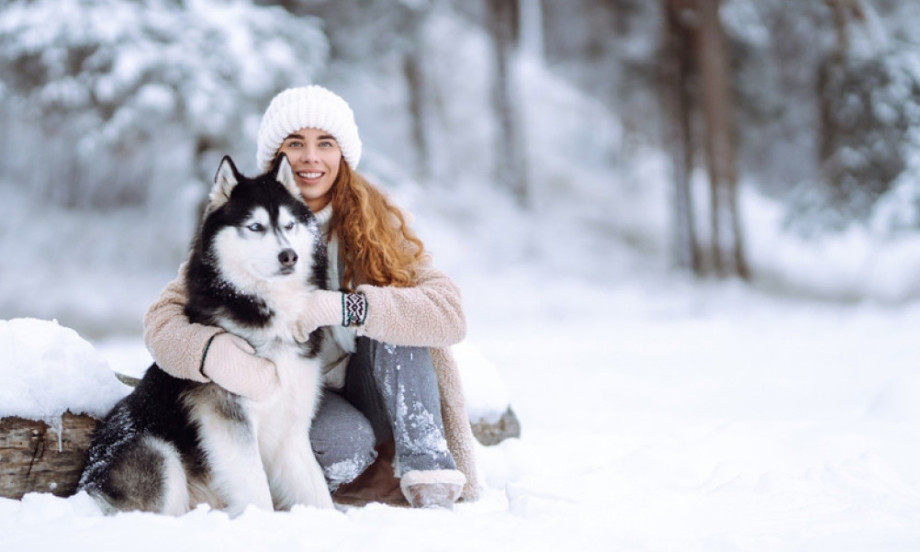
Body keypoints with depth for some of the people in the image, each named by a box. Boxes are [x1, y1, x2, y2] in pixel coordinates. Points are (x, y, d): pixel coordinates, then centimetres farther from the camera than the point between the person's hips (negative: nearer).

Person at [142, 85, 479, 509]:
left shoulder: (375, 222, -6)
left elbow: (449, 312, -20)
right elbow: (162, 321, -15)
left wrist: (342, 307, -33)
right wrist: (218, 354, -37)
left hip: (367, 393, 2)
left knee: (392, 324, -25)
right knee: (349, 443, -33)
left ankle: (428, 472, -22)